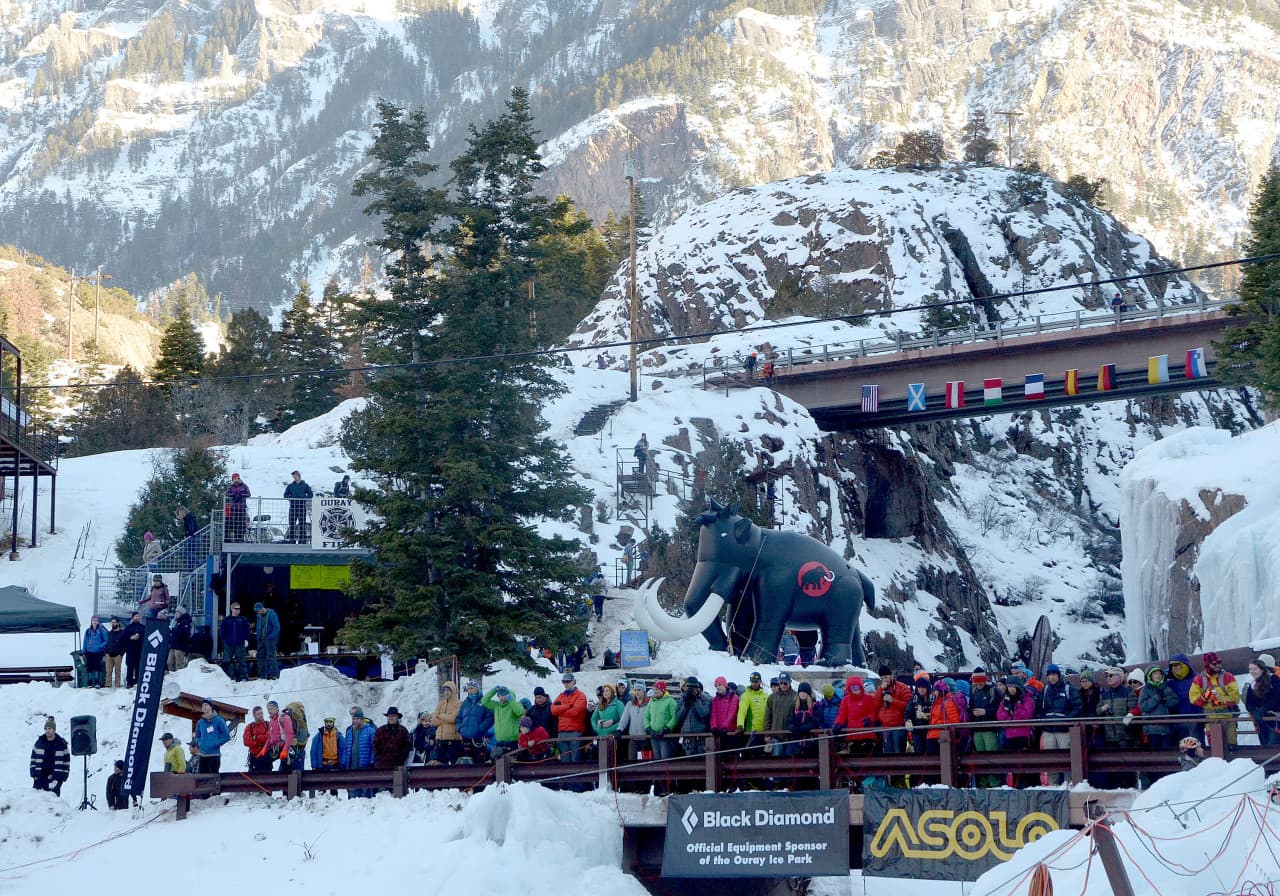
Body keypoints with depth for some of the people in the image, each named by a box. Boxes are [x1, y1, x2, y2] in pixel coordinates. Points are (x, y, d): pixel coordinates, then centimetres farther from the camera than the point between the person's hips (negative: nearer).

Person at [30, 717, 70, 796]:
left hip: (56, 777, -2)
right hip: (40, 777, 2)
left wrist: (64, 776, -3)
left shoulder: (61, 744, 1)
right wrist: (34, 774, 2)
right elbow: (33, 759, 11)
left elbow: (66, 761, 4)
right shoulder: (39, 742, 6)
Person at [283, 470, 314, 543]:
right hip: (293, 507, 1)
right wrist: (291, 498, -5)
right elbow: (286, 495, 12)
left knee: (302, 524, 0)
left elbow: (311, 494, 6)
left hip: (302, 507, -1)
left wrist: (304, 499, -7)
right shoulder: (290, 486, 11)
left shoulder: (305, 485, 7)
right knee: (292, 524, -2)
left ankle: (303, 541, 2)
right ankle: (292, 540, 1)